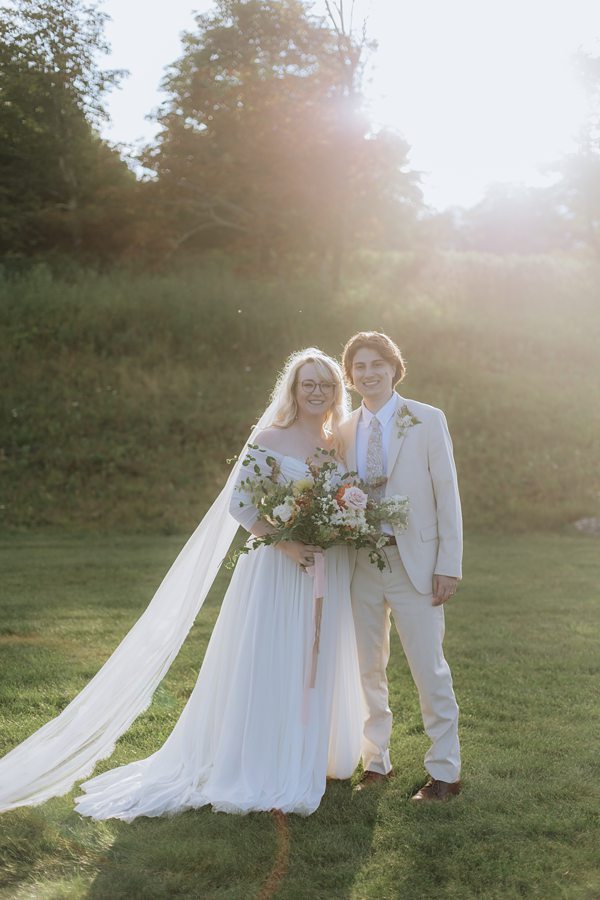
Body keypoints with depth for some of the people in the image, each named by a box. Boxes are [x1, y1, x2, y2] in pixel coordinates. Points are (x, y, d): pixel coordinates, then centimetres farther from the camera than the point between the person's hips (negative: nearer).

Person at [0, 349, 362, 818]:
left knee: (320, 668, 12)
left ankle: (311, 759, 28)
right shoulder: (269, 439, -7)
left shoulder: (342, 445, 9)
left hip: (329, 575, 5)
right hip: (278, 570, -5)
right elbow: (241, 505, -11)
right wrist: (287, 543, -20)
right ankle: (259, 769, 12)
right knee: (267, 666, -1)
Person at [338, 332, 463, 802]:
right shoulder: (345, 432, 10)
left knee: (429, 669, 0)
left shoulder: (428, 420, -1)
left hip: (414, 561, -4)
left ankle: (445, 772, 12)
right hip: (362, 563, 4)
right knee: (368, 670, 11)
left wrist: (449, 566, -9)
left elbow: (447, 494, -4)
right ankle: (376, 761, 25)